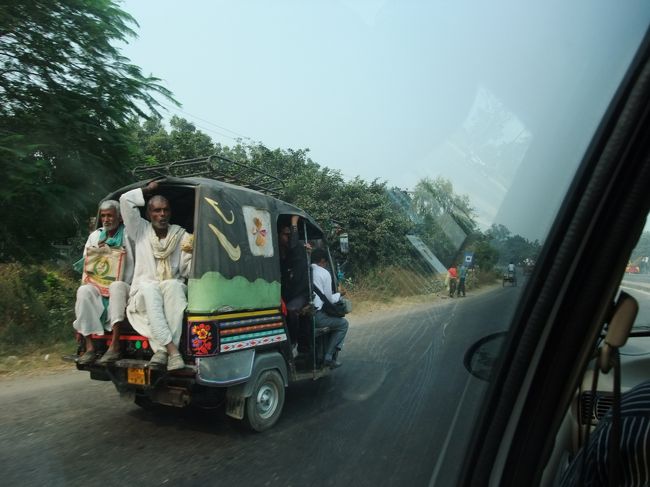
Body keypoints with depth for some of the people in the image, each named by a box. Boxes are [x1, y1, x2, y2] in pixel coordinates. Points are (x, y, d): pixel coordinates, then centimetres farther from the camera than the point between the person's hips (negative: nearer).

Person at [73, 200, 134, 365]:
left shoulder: (127, 234, 5)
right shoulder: (95, 236, 20)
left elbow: (132, 264, -2)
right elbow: (86, 262, 22)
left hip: (121, 285, -4)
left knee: (117, 286, -37)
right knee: (84, 291, -29)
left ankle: (115, 345, -41)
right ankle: (89, 347, -31)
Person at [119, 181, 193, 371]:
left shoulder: (182, 236, 8)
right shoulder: (141, 230, 12)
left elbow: (187, 271, 1)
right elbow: (125, 200, 2)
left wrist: (193, 255, -18)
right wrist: (148, 190, 14)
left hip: (173, 291, 0)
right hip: (144, 294, 0)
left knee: (173, 285, -35)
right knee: (150, 288, -36)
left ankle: (161, 349, -43)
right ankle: (171, 349, -45)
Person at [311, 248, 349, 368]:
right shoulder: (324, 273, -3)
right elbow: (329, 299, -1)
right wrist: (339, 294, 20)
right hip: (316, 316, -7)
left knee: (335, 321, 29)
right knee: (343, 324, 16)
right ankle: (328, 357, 9)